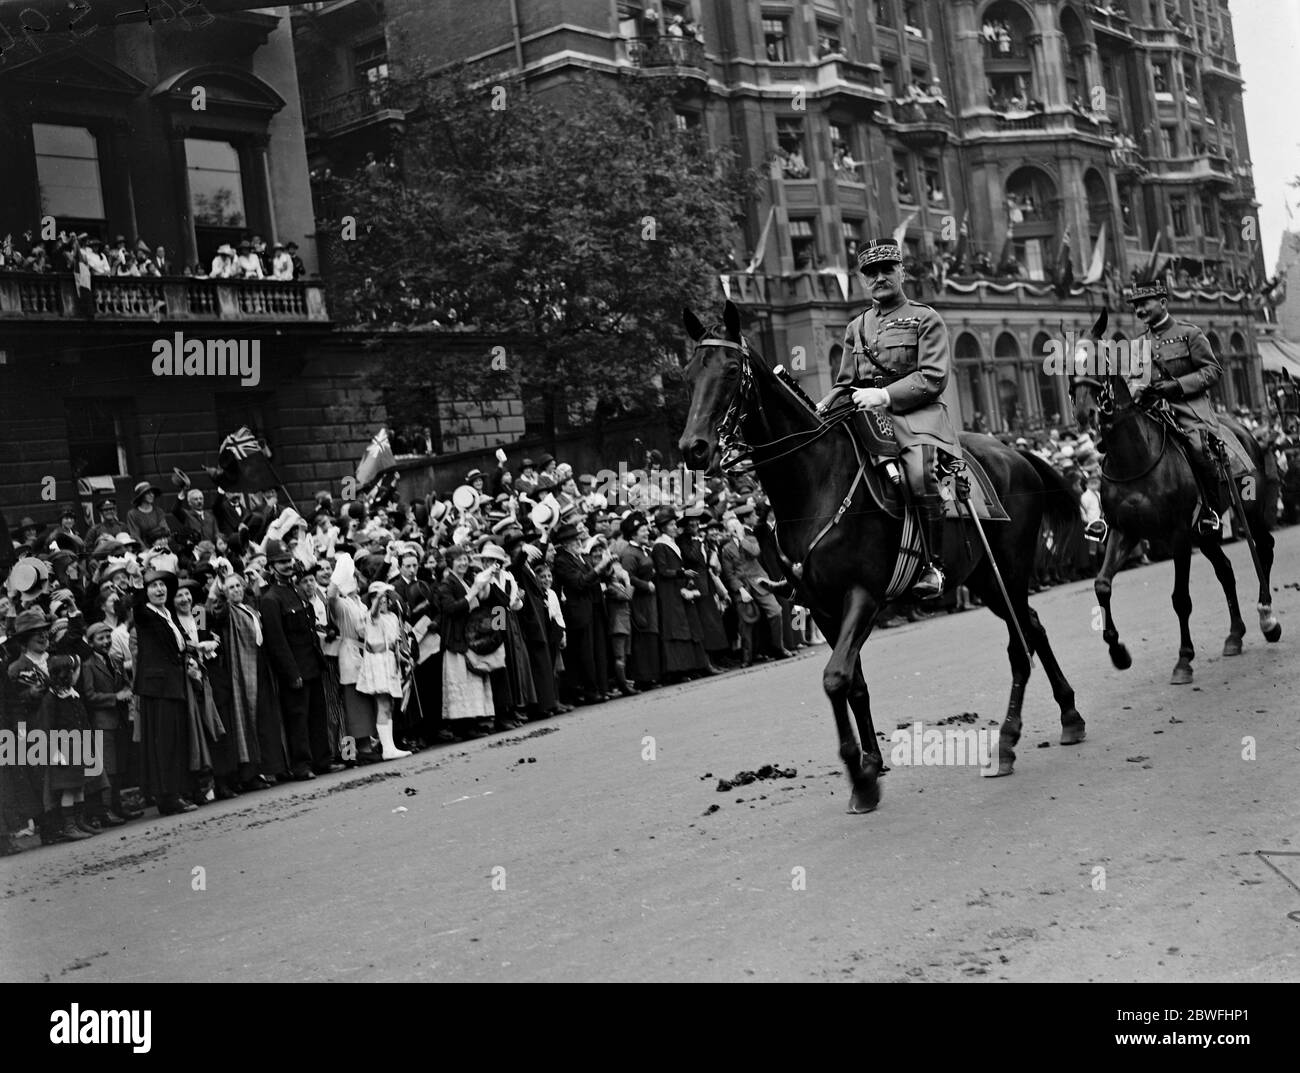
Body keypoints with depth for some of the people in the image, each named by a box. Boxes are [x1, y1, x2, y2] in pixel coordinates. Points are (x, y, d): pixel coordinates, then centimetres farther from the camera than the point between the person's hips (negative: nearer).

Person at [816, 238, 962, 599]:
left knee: (920, 472, -34)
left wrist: (885, 395, -17)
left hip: (917, 416, -6)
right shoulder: (856, 328, 21)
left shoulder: (926, 319, 5)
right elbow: (845, 383, 24)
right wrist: (826, 404, 2)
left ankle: (933, 566, -25)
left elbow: (933, 378, -6)